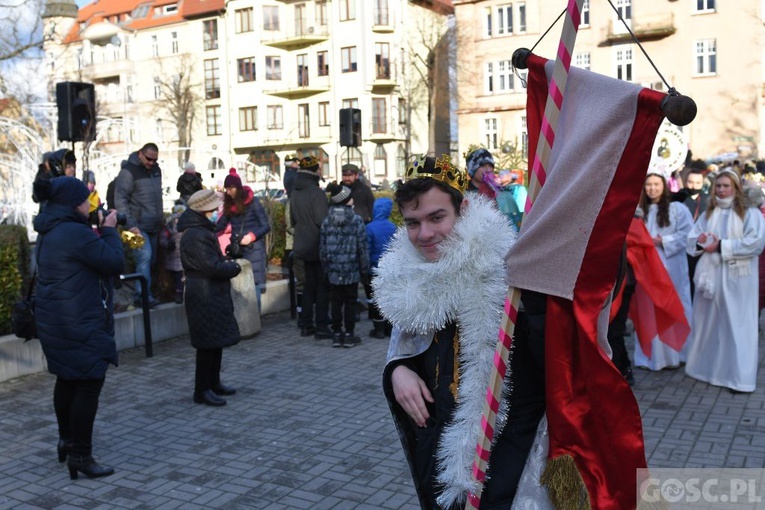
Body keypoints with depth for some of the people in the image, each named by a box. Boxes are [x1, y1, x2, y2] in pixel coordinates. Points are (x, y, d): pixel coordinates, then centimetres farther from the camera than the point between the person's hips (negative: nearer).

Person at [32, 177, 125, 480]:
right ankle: (80, 456, 4)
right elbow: (116, 264, -19)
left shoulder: (50, 231, 9)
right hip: (80, 324, -10)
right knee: (88, 385, -2)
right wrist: (109, 230, -8)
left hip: (55, 320, 10)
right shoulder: (76, 233, -22)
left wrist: (100, 230, 6)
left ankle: (66, 439, 37)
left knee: (67, 380, 22)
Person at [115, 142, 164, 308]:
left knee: (151, 260, 10)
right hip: (138, 226, -7)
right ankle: (143, 295, -14)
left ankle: (143, 293, 22)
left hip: (153, 225, 7)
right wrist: (130, 224, -21)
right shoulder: (128, 171, -10)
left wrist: (161, 220, 19)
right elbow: (120, 200, -15)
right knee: (144, 257, -17)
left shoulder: (155, 169, 12)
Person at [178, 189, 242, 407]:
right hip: (204, 298, -11)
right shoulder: (195, 236, -19)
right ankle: (202, 390, 5)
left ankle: (213, 383, 28)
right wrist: (234, 267, -8)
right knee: (208, 344, -4)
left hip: (213, 295, 11)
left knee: (216, 342, 17)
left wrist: (227, 263, 2)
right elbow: (213, 267, -24)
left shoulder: (203, 231, 15)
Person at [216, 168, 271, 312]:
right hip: (236, 250, 5)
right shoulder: (229, 204, 7)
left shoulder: (253, 202, -8)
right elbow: (221, 225, 4)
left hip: (253, 250, -5)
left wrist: (251, 236, -22)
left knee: (253, 286, -5)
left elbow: (266, 226, -7)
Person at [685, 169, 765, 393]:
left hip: (737, 278, -4)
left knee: (736, 325, -3)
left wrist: (722, 246, -14)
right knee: (709, 322, 9)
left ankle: (739, 376, 1)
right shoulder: (707, 214, 14)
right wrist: (700, 242, -14)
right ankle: (707, 367, 21)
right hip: (710, 275, 4)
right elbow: (691, 240, 9)